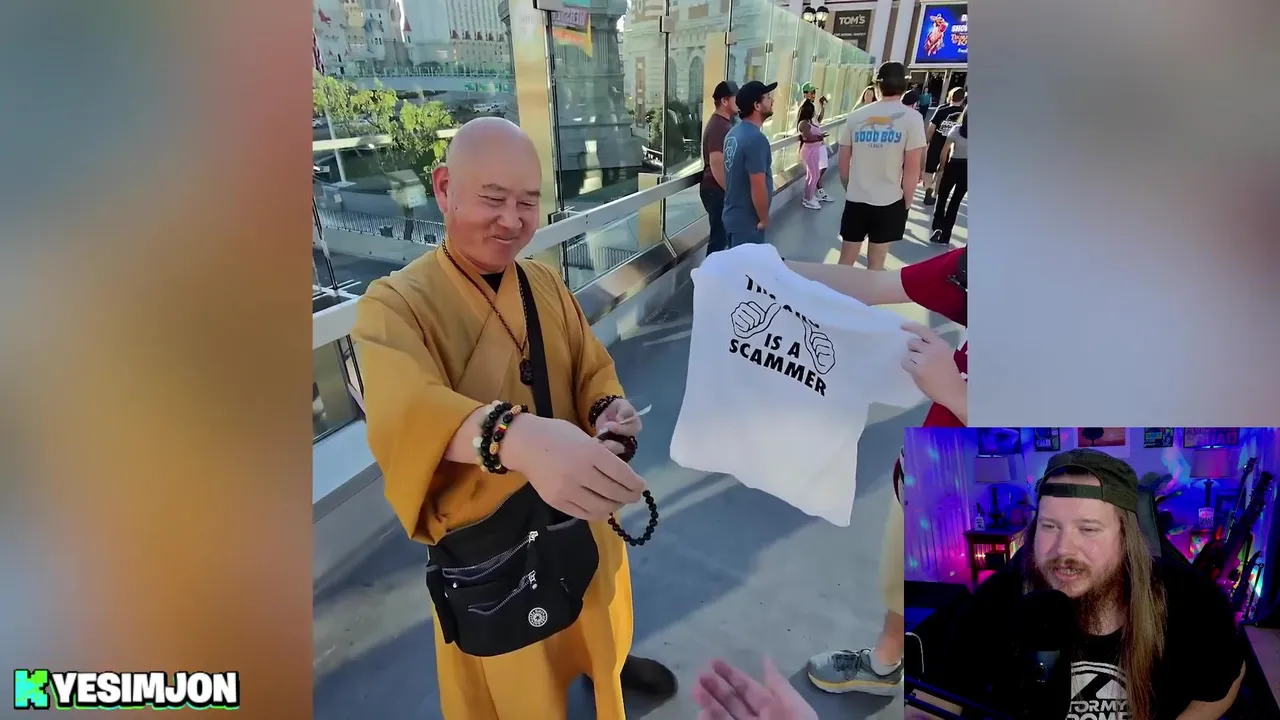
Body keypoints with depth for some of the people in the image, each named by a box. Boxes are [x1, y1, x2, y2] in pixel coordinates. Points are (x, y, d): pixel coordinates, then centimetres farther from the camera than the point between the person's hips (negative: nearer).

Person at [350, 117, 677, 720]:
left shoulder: (547, 284, -1)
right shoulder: (396, 303, -21)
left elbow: (592, 370, 5)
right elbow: (404, 413, -40)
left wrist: (609, 410, -20)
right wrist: (516, 438, -61)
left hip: (577, 512, 6)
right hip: (485, 539, -6)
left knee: (596, 628, 33)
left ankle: (609, 665, 65)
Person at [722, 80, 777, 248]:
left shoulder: (734, 133, 6)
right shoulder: (756, 139, -23)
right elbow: (758, 187, -25)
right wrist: (764, 219, -11)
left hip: (732, 215, 9)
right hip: (747, 221, -9)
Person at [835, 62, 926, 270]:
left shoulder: (856, 116, 1)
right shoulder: (912, 118, -7)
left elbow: (843, 163, 6)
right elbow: (912, 170, -8)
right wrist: (906, 203, 5)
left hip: (855, 200, 2)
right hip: (889, 202, -2)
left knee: (845, 261, 12)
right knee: (875, 265, 10)